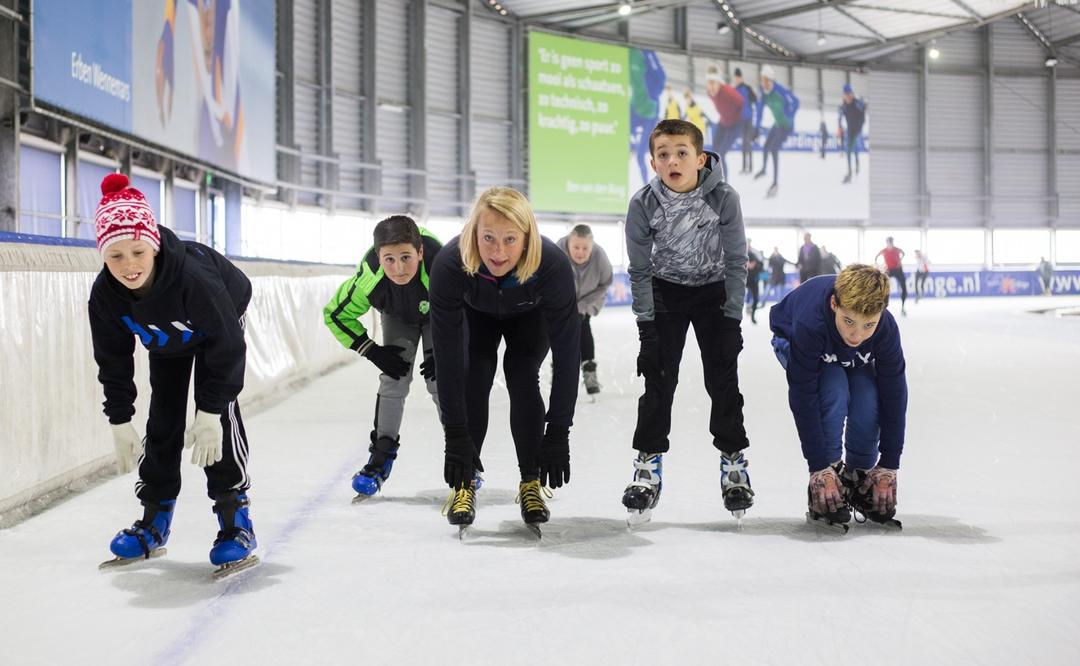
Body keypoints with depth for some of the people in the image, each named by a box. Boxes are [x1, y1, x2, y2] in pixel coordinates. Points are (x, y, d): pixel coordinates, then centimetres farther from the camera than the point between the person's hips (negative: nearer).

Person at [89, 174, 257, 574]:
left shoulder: (194, 276, -45)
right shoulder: (105, 294, -32)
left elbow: (225, 344, -33)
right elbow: (113, 360, -16)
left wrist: (210, 413, -31)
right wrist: (119, 422, -15)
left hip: (219, 328, -4)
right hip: (166, 342, 4)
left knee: (219, 412, -17)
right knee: (163, 421, 4)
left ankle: (235, 520, -11)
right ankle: (154, 521, 16)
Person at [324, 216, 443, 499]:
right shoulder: (368, 279, -38)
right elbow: (336, 315, -18)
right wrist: (373, 351, -20)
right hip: (397, 316, 1)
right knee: (393, 379, -7)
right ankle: (381, 456, 2)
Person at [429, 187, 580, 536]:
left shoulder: (553, 265, -43)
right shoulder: (450, 264, -41)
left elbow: (567, 353, -36)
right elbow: (447, 355, -37)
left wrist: (559, 433, -37)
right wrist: (455, 436, -37)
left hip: (530, 315, 0)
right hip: (477, 314, 1)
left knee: (522, 379, -17)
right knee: (474, 380, -16)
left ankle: (531, 484, -1)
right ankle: (464, 485, -3)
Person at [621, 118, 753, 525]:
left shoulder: (724, 198, -23)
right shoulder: (643, 204, -20)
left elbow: (736, 262, -14)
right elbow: (640, 270, -12)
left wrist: (732, 319, -15)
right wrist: (646, 327, -14)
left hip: (714, 290, 0)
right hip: (666, 290, 0)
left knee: (723, 378, -3)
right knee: (658, 378, -6)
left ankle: (733, 462, 11)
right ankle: (648, 465, 2)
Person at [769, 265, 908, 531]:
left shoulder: (886, 328, -35)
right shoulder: (808, 324, -44)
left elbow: (894, 396, -26)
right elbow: (803, 400, -38)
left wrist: (888, 466, -24)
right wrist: (819, 467, -36)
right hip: (790, 341, -3)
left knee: (868, 400, -23)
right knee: (834, 392, -30)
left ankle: (860, 478, 1)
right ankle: (825, 484, -17)